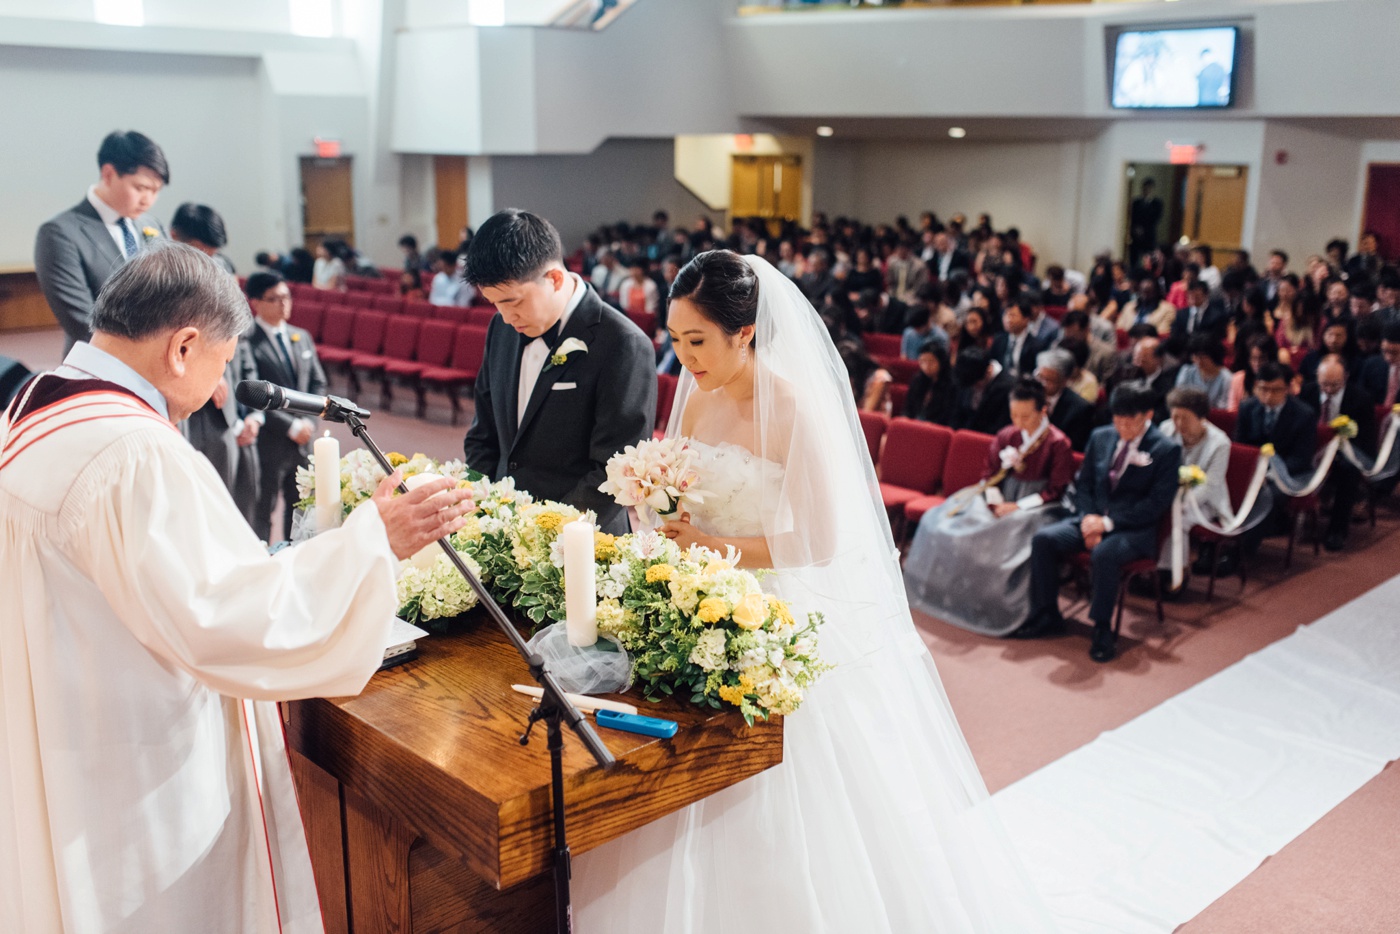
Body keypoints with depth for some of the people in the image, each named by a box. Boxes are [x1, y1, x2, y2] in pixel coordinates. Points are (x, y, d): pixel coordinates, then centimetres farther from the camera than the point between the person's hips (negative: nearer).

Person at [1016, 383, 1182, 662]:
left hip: (1134, 530, -5)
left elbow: (1156, 503, -10)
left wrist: (1109, 522, -17)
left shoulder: (1167, 450, -5)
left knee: (1104, 554, -37)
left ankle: (1103, 630, -20)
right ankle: (1046, 616, -5)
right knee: (1043, 539, -18)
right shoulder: (1101, 437, 10)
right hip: (1093, 519, 5)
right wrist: (1088, 517, -7)